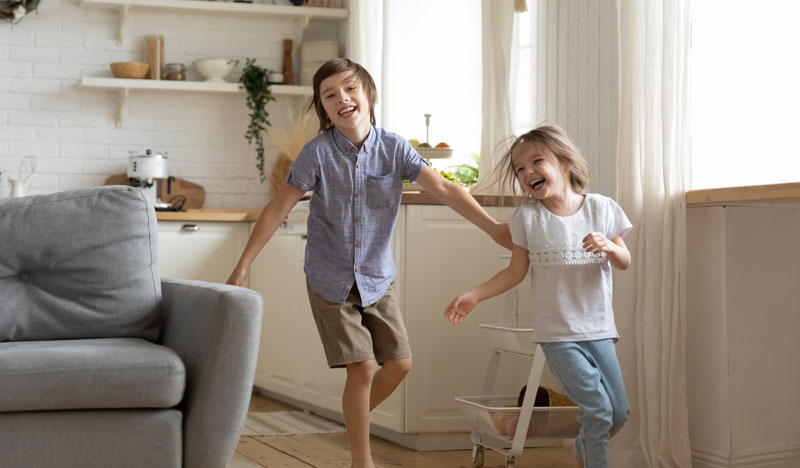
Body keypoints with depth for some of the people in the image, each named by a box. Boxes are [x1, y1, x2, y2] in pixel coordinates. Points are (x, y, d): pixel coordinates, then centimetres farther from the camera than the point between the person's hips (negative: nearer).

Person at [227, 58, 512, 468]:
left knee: (399, 363, 5)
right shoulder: (318, 152, -12)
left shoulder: (394, 148, -7)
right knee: (361, 369, -5)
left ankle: (355, 419, 33)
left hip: (377, 279, 3)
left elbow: (443, 189, -15)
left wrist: (492, 227, -26)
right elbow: (278, 208, -10)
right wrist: (242, 266, -11)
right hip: (330, 281, -3)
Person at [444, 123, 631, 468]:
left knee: (619, 412, 10)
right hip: (557, 333, -3)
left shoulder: (601, 209, -2)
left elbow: (625, 262, 3)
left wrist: (609, 248, -19)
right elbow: (516, 271, 2)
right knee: (597, 409, -11)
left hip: (598, 329, 3)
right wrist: (474, 296, -7)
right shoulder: (527, 217, -3)